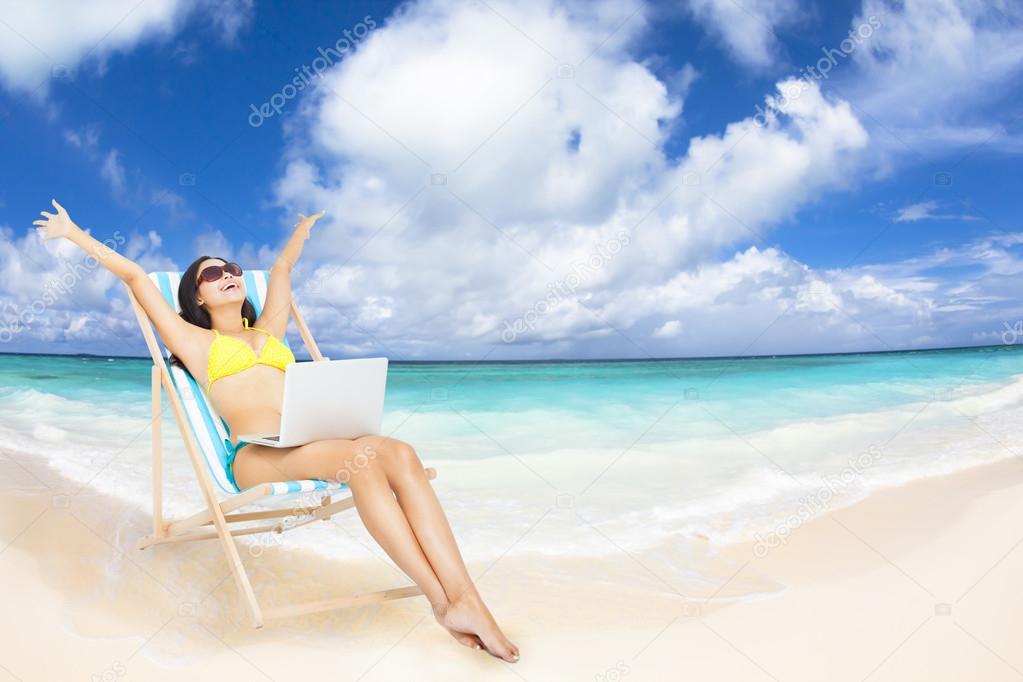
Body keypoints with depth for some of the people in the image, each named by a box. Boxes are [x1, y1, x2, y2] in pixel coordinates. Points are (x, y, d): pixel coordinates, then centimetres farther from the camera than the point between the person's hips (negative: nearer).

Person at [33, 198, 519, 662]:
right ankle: (443, 601, -33)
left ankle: (465, 597, -36)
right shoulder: (195, 342, 20)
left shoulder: (269, 331, 32)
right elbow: (135, 277, 20)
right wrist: (73, 232, 25)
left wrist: (303, 227, 58)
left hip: (312, 445, 5)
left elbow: (281, 268, 43)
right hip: (256, 455, -5)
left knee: (400, 454, -27)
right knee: (361, 457, -34)